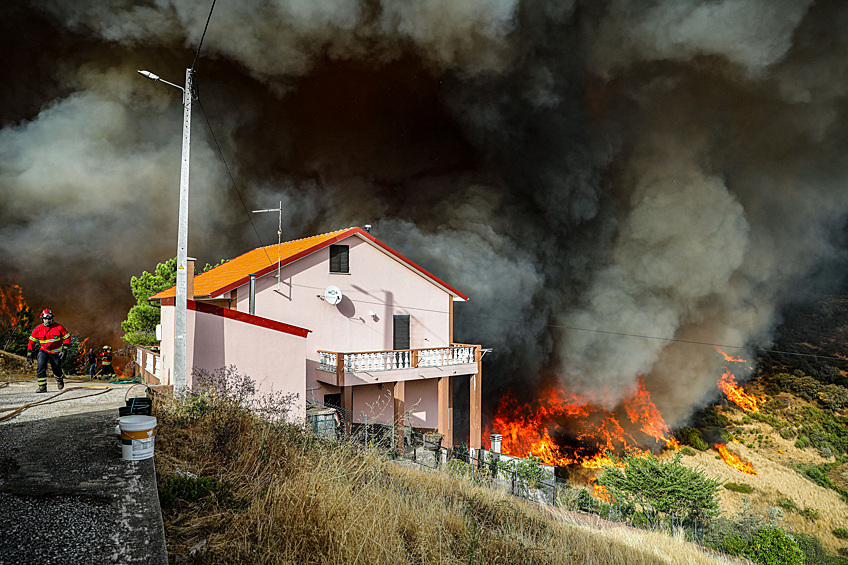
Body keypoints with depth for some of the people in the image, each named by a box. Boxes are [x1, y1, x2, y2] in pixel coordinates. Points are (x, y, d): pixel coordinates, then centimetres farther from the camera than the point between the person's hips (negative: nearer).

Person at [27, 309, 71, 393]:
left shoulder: (59, 327, -10)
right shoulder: (38, 329, -6)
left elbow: (67, 337, -3)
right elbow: (31, 341, 3)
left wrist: (65, 349, -12)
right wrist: (30, 354, 1)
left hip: (56, 352, -1)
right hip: (43, 351, 1)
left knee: (57, 369, 11)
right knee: (41, 367, -19)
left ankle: (59, 380, 43)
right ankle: (42, 386, -15)